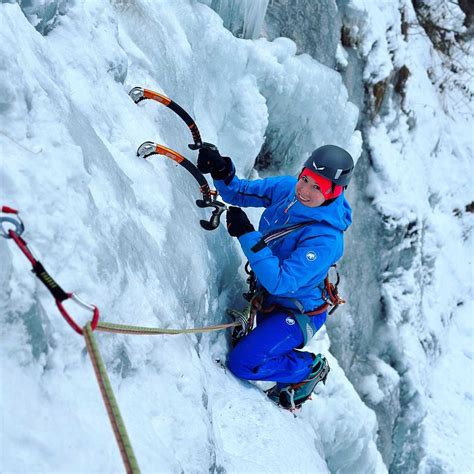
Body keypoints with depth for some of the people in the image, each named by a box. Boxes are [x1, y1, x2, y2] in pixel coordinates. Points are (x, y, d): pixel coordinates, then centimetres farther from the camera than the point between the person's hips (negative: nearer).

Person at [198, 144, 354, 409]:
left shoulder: (325, 238, -34)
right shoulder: (286, 188, -14)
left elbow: (279, 282, -38)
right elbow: (241, 192, -3)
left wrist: (247, 235, -41)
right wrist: (221, 171, -25)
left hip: (295, 314, -7)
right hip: (267, 298, 7)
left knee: (242, 363, -13)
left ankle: (311, 369, 9)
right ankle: (289, 383, 50)